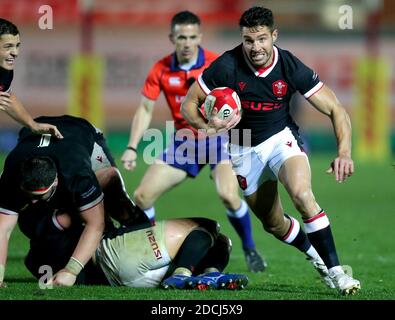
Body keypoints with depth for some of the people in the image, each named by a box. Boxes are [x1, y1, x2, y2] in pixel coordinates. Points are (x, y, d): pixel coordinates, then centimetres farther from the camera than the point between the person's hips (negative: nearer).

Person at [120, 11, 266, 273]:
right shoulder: (161, 70, -4)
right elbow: (145, 109, 2)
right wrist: (132, 148, -6)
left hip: (216, 137, -4)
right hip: (184, 141, 4)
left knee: (228, 195, -27)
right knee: (143, 196, -3)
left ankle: (250, 250, -5)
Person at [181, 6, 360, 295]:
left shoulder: (291, 68, -20)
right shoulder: (226, 66, -21)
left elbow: (336, 110, -15)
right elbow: (189, 104, -9)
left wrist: (344, 152, -30)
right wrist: (208, 126, -31)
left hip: (282, 138, -2)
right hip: (244, 149, 2)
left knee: (302, 194, -30)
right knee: (274, 223, 10)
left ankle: (335, 271, -23)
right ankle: (318, 258, 38)